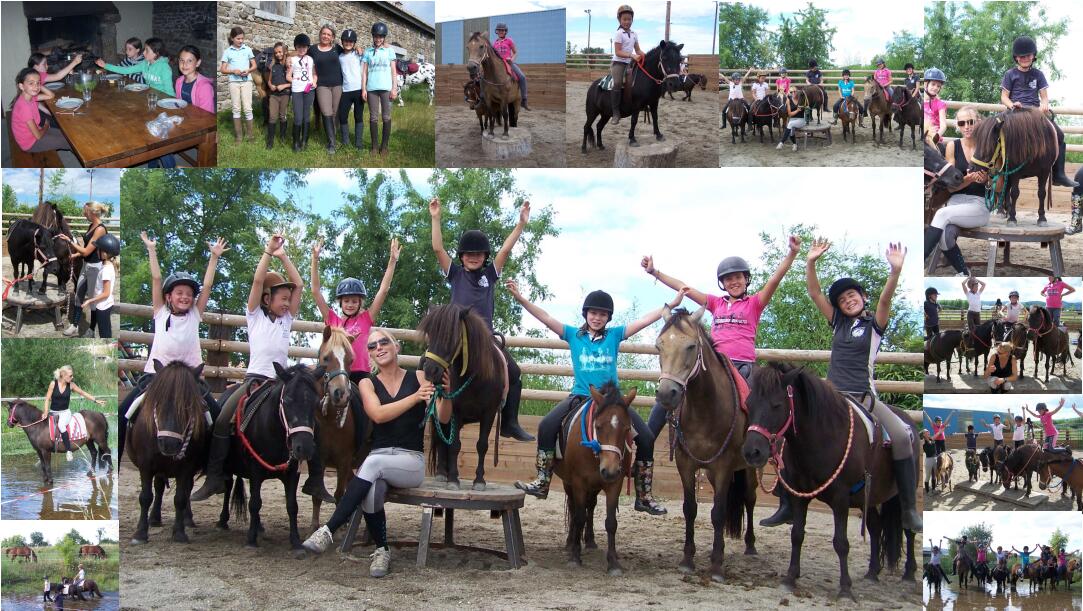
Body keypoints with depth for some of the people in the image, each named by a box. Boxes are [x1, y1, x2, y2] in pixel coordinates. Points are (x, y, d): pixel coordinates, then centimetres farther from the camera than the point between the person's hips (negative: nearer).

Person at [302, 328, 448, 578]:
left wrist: (445, 394, -25)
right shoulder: (367, 384, 8)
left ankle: (328, 530, -34)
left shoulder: (418, 378, 4)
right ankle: (382, 550, -10)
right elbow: (378, 415, -12)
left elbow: (442, 418, -4)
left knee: (373, 464, -34)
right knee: (371, 490, -33)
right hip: (378, 456, 1)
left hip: (412, 460, -1)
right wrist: (415, 397, -24)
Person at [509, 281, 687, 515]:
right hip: (580, 397, -1)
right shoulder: (574, 335, 5)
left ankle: (644, 497, -1)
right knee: (547, 426, -24)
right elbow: (546, 318, -3)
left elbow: (644, 320, 2)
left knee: (646, 437, -11)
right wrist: (520, 298, -13)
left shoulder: (614, 335, 5)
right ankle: (542, 483, -17)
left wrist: (672, 305, -5)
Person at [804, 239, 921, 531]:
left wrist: (896, 270, -30)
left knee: (902, 436, -21)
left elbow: (885, 299, -13)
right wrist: (811, 263, -6)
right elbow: (815, 293, 8)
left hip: (865, 397, -3)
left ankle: (909, 509, -16)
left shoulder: (874, 324, 5)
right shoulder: (839, 323, 14)